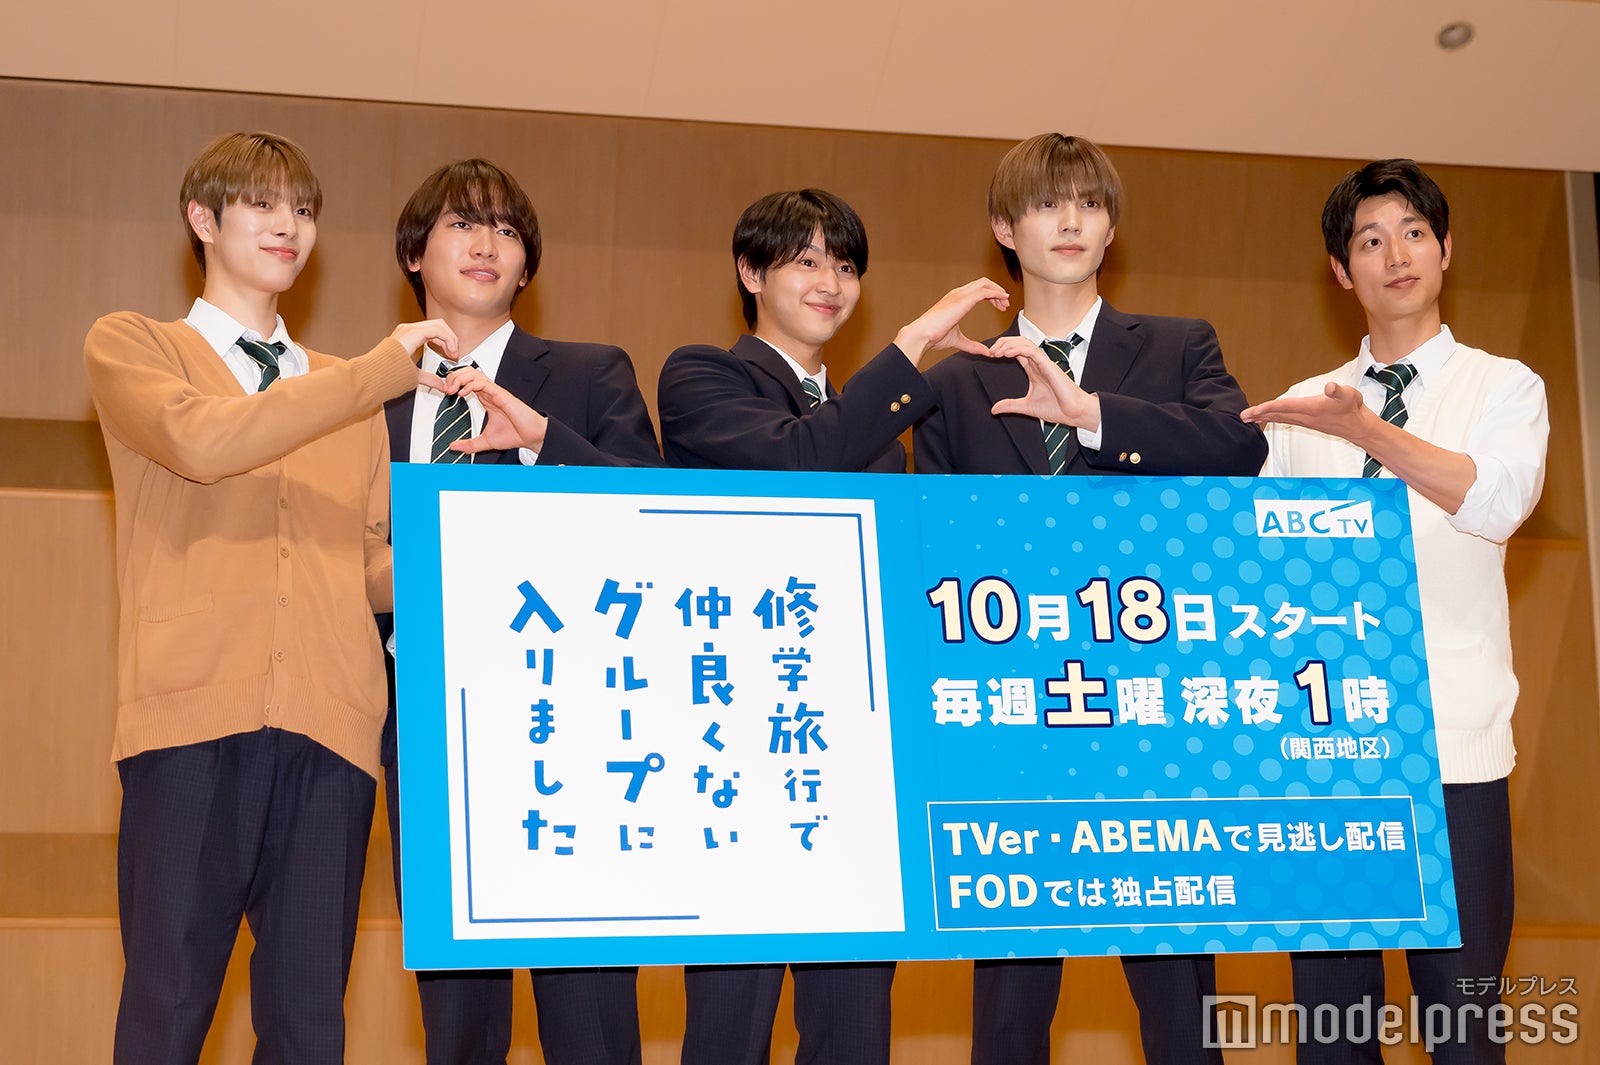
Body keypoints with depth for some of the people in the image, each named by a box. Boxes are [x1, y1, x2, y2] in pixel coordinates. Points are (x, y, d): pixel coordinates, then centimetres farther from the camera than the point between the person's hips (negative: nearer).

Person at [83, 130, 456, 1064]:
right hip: (194, 718, -3)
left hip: (329, 730, 4)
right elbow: (197, 438, -9)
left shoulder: (351, 390, 25)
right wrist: (380, 372, -8)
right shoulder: (131, 347, 12)